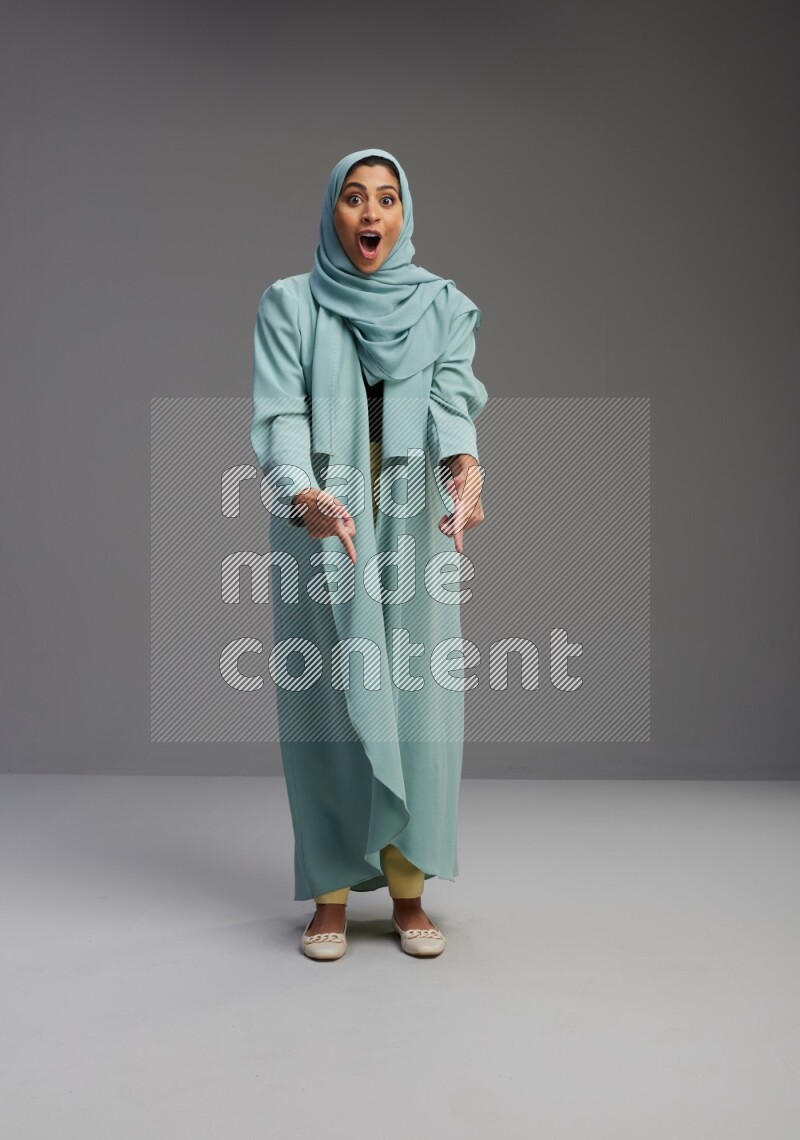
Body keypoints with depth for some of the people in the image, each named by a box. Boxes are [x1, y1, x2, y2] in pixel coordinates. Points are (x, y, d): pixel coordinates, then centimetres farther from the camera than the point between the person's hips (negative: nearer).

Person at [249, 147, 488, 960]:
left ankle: (408, 888, 13)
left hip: (415, 525, 1)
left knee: (415, 696, 0)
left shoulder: (442, 305, 8)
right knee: (327, 697, 0)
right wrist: (305, 495, -29)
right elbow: (279, 415, -8)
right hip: (320, 526, -1)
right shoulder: (289, 303, 5)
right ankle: (331, 893, 11)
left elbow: (453, 398, -8)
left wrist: (464, 464, -31)